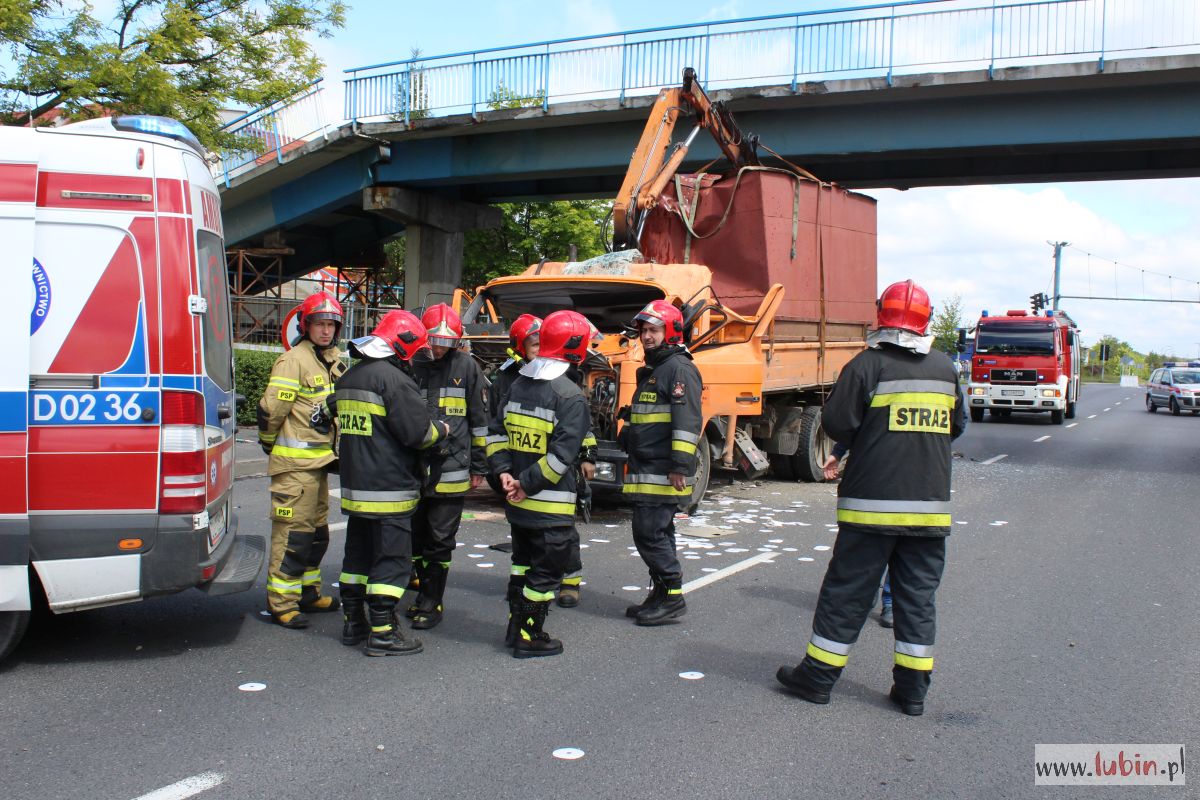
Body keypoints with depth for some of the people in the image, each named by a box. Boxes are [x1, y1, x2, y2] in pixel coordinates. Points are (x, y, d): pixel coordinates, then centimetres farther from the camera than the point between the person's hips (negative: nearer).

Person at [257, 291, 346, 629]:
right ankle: (281, 602, 0)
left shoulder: (334, 361, 12)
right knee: (293, 532, -7)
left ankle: (308, 591, 30)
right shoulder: (294, 361, -15)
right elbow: (270, 409, -16)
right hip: (295, 462, -9)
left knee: (317, 530, 17)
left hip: (320, 459, 9)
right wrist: (269, 443, -2)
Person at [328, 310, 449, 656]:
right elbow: (418, 432, -18)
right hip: (389, 490, -9)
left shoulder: (348, 378, 12)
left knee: (358, 555, 17)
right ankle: (382, 633, -1)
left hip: (354, 485, 9)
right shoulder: (393, 379, -16)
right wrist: (441, 429, 2)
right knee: (392, 559, -2)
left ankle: (353, 622, 25)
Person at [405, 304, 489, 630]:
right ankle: (425, 592, 29)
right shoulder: (411, 365, 4)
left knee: (440, 541, 1)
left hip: (450, 470, -3)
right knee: (417, 536, 13)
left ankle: (431, 603, 10)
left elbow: (479, 419, 4)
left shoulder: (466, 366, 0)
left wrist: (478, 467, 3)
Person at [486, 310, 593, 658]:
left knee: (523, 562, 22)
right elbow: (562, 453, -22)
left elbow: (496, 431, 8)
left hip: (517, 501, 8)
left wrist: (504, 472, 2)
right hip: (550, 505, -8)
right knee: (546, 570, 5)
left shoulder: (518, 385, 7)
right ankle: (529, 638, 12)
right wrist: (528, 485, -15)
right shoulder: (570, 396, -16)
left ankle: (515, 626, 31)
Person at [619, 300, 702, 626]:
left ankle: (672, 596, -4)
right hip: (646, 470, 10)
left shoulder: (680, 369, -11)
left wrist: (680, 465, -25)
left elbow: (687, 421, -20)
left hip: (663, 473, -10)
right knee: (658, 533, 14)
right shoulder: (651, 371, 21)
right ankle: (661, 594, 21)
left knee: (650, 532, -11)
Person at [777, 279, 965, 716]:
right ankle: (912, 688, 14)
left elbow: (836, 423, -10)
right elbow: (955, 426, 19)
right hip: (931, 503, 4)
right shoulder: (944, 368, 8)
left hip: (873, 500, -4)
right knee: (918, 595, 10)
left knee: (847, 590, 4)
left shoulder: (868, 364, -8)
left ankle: (818, 675, 12)